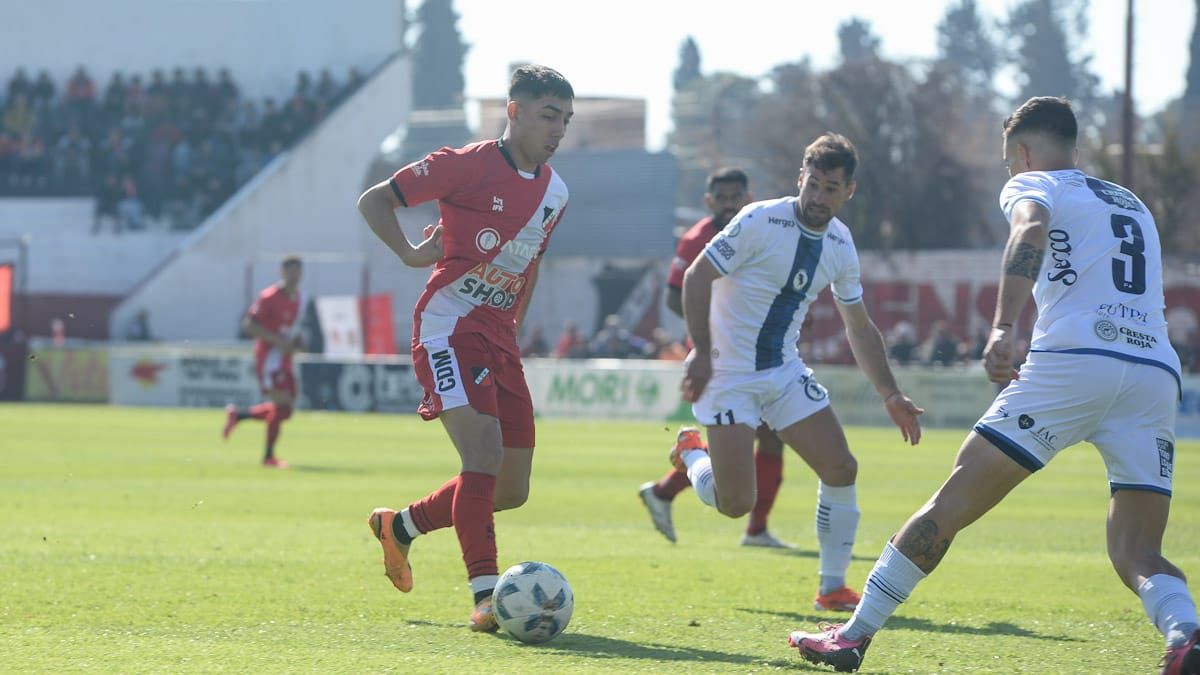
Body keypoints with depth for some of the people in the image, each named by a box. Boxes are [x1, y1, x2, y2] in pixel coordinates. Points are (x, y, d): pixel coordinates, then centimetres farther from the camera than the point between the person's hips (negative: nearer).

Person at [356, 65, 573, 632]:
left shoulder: (554, 192, 11)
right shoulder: (467, 165, -9)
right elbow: (373, 201, -3)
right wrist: (411, 254, -15)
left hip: (499, 339, 7)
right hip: (449, 327, -7)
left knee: (511, 490, 6)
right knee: (485, 457, -22)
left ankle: (399, 525, 28)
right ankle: (485, 595, -19)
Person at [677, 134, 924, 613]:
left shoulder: (840, 246, 3)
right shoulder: (760, 222, -16)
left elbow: (859, 328, 14)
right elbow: (697, 277, -14)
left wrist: (890, 396, 8)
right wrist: (702, 353, -23)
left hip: (785, 371, 6)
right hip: (728, 374, -6)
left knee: (841, 469, -6)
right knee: (735, 504, -13)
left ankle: (833, 587, 7)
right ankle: (692, 456, 22)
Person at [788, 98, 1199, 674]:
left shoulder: (1033, 184, 12)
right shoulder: (1135, 205, 30)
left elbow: (1032, 229, -11)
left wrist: (1002, 328, -24)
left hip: (1072, 362, -5)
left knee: (950, 506, 2)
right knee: (1136, 555, 3)